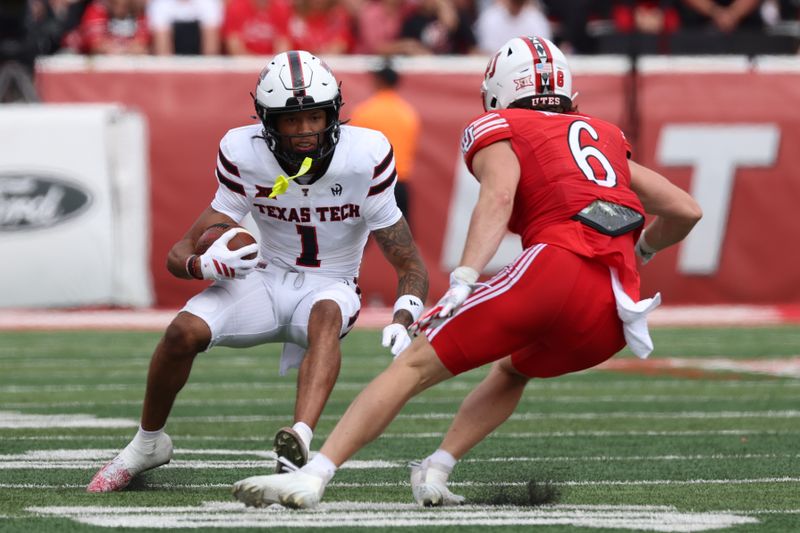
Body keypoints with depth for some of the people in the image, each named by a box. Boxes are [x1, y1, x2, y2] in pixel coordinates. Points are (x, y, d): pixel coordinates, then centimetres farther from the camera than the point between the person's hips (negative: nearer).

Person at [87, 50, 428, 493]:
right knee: (185, 330, -24)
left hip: (330, 288, -1)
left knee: (326, 313, -37)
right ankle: (148, 444, 3)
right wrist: (205, 264, -39)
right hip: (266, 280, 2)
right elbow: (180, 254, -13)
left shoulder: (365, 160, -18)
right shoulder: (244, 155, -14)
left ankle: (300, 443, -60)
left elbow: (410, 267, -12)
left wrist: (402, 321, -34)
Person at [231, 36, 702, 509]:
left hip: (557, 262, -5)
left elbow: (499, 195, -5)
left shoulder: (498, 130, 17)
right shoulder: (606, 137, 33)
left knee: (416, 365, -2)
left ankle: (313, 475, -14)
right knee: (513, 370, 32)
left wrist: (462, 283, -15)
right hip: (610, 320, 5)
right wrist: (639, 252, 52)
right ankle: (433, 473, 15)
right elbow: (686, 211, 32)